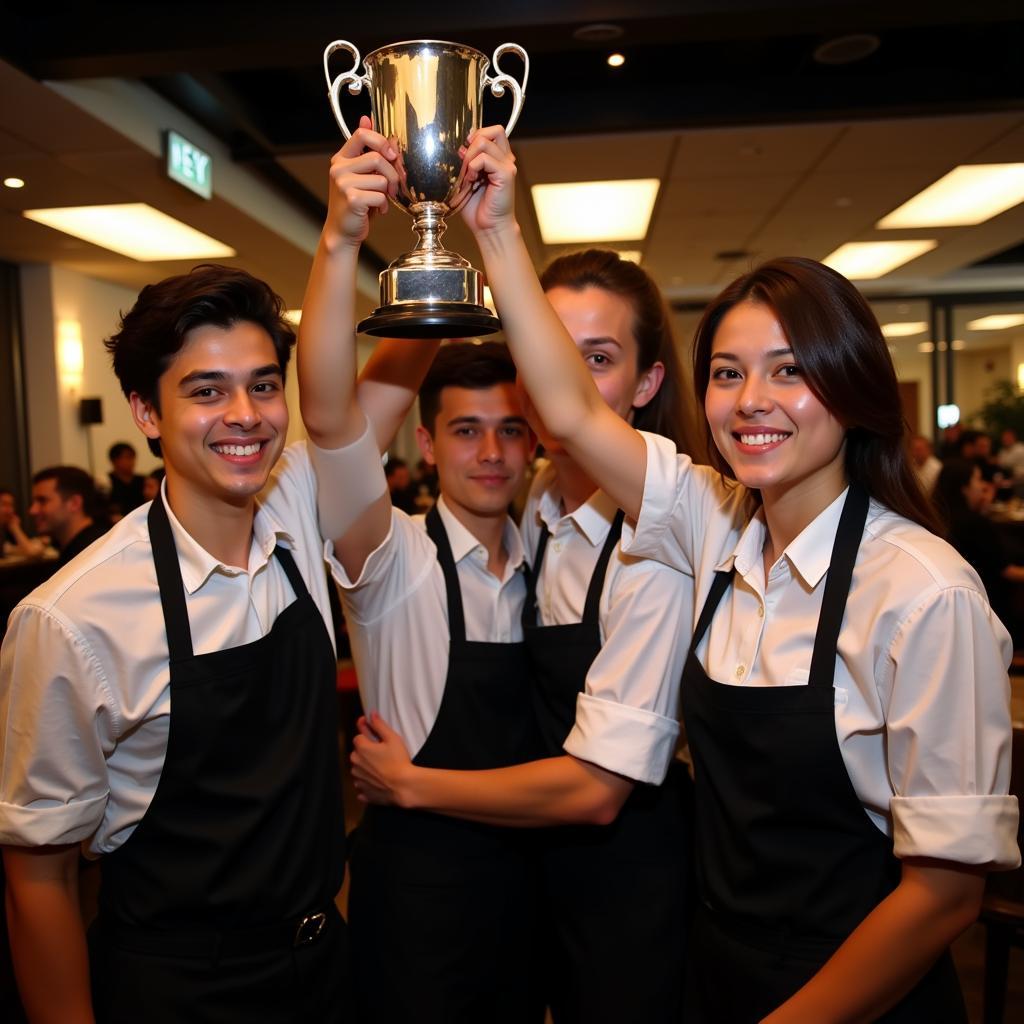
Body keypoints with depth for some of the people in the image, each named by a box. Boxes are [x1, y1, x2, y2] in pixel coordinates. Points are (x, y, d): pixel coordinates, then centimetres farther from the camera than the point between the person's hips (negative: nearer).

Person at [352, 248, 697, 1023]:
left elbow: (596, 786, -24)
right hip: (551, 871, 6)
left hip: (632, 882, -6)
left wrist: (408, 782, -13)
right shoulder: (541, 507, -5)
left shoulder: (657, 543, -25)